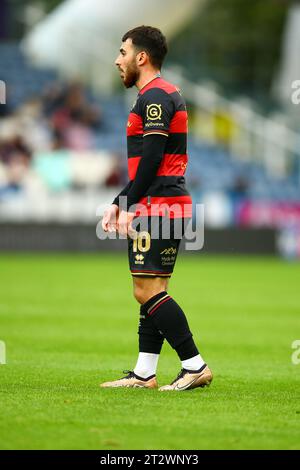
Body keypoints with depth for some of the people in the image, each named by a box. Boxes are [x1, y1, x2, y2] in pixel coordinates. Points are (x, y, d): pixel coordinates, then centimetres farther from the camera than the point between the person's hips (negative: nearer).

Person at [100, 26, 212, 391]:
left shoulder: (155, 96, -11)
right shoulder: (159, 95, 21)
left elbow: (151, 158, -20)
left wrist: (130, 206, -19)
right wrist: (118, 204, 24)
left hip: (158, 207, -11)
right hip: (170, 207, 11)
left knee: (148, 291, -11)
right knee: (152, 291, 10)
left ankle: (195, 366, -11)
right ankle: (144, 374, 12)